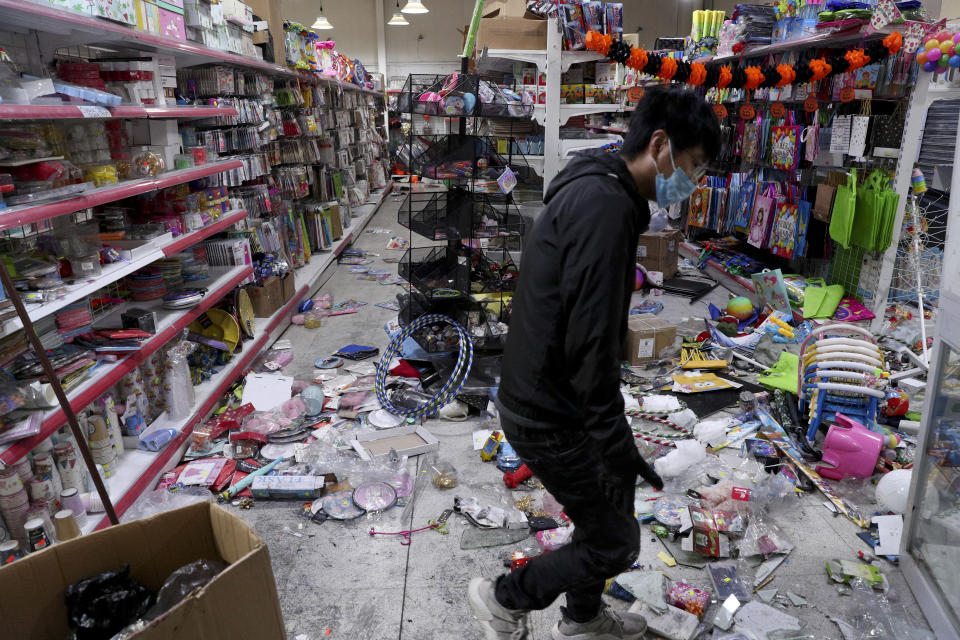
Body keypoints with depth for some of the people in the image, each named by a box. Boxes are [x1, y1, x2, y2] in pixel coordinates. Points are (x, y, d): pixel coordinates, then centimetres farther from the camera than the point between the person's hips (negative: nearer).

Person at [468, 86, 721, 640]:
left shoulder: (596, 194, 11)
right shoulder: (606, 206, -23)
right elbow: (592, 344, -27)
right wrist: (619, 449, -20)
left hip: (549, 398, 10)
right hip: (551, 417, -10)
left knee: (610, 507, 25)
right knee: (616, 542, 8)